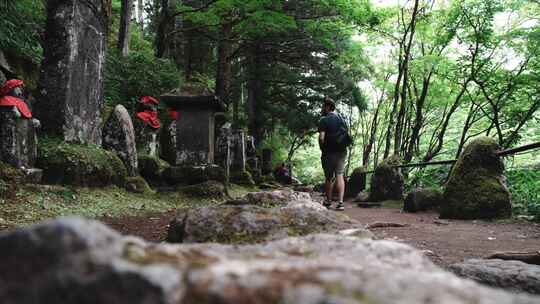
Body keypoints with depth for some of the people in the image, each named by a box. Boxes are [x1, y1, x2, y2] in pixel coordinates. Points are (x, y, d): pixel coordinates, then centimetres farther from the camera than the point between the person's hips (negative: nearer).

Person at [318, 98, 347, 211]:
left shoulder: (324, 120, -9)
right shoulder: (341, 120, 12)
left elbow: (321, 137, -17)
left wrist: (322, 149, -3)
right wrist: (343, 147, 15)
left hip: (329, 152, -5)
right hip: (342, 151, 5)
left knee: (328, 177, 7)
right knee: (339, 175, 2)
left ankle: (328, 201, 20)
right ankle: (340, 202, -8)